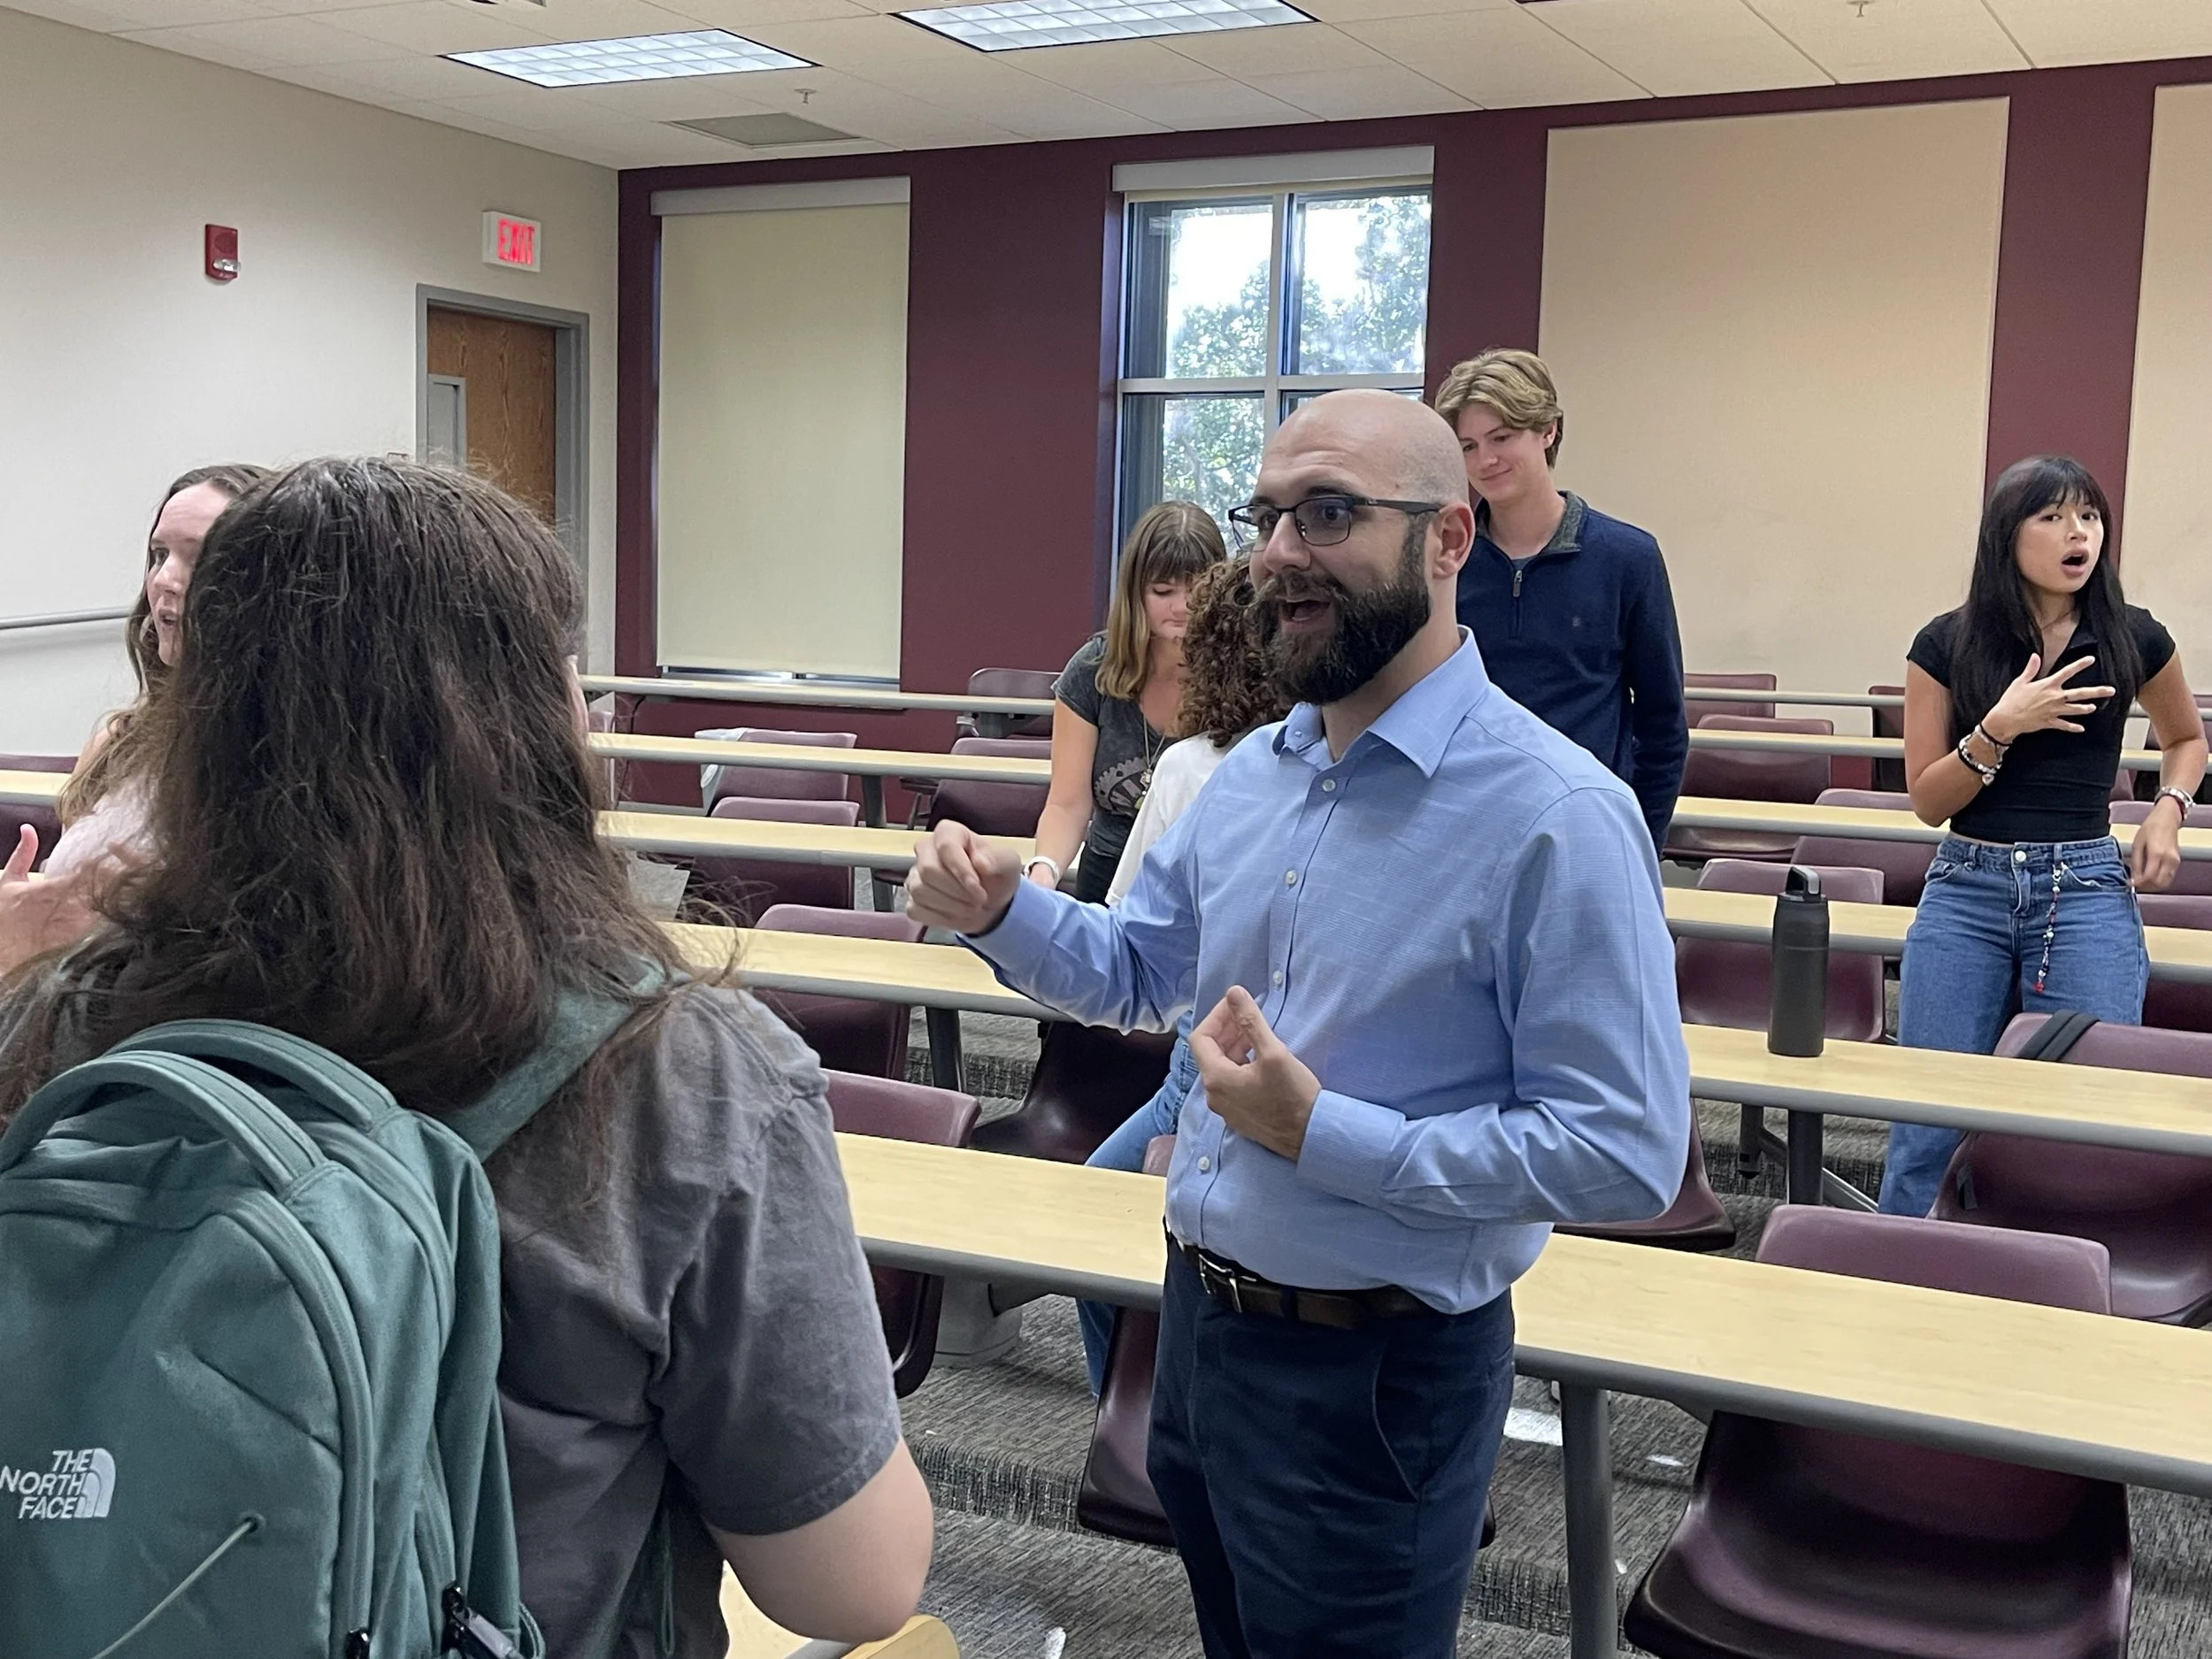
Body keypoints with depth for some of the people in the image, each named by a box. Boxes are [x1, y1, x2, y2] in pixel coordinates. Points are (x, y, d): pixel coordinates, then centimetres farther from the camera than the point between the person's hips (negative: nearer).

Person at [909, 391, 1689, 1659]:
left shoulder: (1560, 819, -21)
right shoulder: (1254, 770, 3)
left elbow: (1627, 1157, -23)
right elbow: (1141, 974, 16)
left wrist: (1320, 1133, -25)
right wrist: (1002, 911, -4)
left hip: (1379, 1373, -7)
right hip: (1201, 1317, 7)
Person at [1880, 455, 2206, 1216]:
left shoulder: (2132, 637, 1)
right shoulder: (1947, 644, -2)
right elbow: (1927, 800, -2)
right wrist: (2001, 727, -17)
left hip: (2089, 894, 0)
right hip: (1965, 892, 0)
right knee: (1928, 1123, 3)